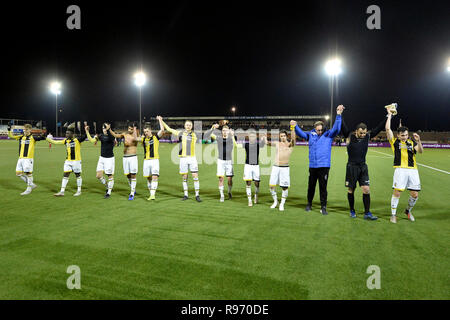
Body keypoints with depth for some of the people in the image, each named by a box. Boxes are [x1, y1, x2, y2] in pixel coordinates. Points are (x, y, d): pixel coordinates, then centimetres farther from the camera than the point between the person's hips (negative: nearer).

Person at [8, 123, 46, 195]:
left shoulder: (32, 137, -2)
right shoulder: (21, 137, 14)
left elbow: (40, 138, -15)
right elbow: (11, 136, 18)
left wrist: (42, 137, -37)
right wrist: (9, 130, 2)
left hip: (28, 158, -6)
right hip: (20, 158, 6)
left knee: (28, 173, -2)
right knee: (18, 173, 7)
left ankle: (29, 189, 11)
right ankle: (32, 184, 20)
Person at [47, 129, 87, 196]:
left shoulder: (77, 140, -10)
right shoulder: (66, 141, 6)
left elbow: (84, 136, -20)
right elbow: (56, 142, 12)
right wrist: (47, 138, 10)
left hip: (76, 160, -5)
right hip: (68, 161, 5)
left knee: (78, 175, 7)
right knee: (65, 175, 3)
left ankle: (79, 191, 20)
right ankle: (62, 191, 7)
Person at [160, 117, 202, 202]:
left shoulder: (194, 135, 9)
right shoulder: (180, 133, 6)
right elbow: (169, 129, 13)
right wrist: (161, 121, 13)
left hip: (192, 158, 0)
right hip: (183, 158, 0)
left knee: (195, 176, -5)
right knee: (184, 177, 5)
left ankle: (197, 195, 0)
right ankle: (186, 195, 16)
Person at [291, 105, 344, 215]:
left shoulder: (328, 135, 1)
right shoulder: (311, 135, 7)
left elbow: (336, 129, -10)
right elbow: (301, 133, 7)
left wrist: (338, 115, -19)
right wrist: (295, 126, -10)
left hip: (324, 166, -3)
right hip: (312, 166, 3)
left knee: (323, 187, 0)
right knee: (311, 186, 14)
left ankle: (323, 207, 9)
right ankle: (309, 204, 30)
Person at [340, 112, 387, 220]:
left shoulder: (368, 136, 2)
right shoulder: (350, 136, -8)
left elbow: (378, 128, 5)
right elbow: (343, 126, -14)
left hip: (363, 167, 3)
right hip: (352, 167, -3)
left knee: (366, 189, -3)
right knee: (351, 190, 7)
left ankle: (367, 213, 6)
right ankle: (352, 211, 25)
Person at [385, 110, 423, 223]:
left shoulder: (412, 142, 13)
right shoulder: (395, 141, 6)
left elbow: (420, 151, -3)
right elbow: (388, 129, -1)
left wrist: (418, 141, -19)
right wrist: (389, 115, 5)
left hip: (413, 170, 3)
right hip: (400, 169, -3)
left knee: (415, 195, 4)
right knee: (397, 193, -7)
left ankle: (408, 210, 30)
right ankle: (393, 214, 7)